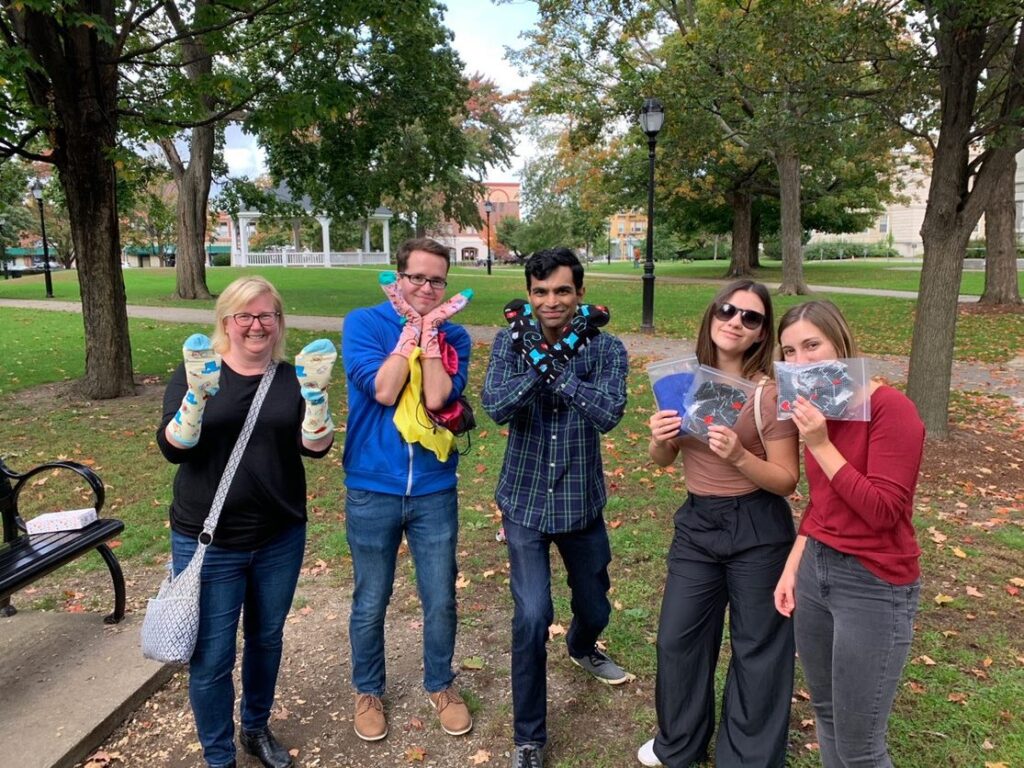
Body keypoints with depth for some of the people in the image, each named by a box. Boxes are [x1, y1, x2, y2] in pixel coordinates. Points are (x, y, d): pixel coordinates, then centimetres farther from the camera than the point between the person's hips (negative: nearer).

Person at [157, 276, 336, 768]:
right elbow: (173, 448, -13)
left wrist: (315, 393, -25)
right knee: (211, 656, 4)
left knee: (267, 638, 18)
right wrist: (197, 393, -29)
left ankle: (257, 728, 42)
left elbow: (316, 447, -10)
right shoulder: (197, 372, -4)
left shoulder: (292, 377, 0)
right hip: (208, 543, -2)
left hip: (280, 539, 2)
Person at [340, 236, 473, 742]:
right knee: (370, 603, 14)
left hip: (434, 491, 2)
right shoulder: (363, 322, -5)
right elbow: (383, 390, -18)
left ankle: (440, 686, 38)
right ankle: (368, 691, 38)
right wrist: (411, 328, -14)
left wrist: (429, 330, -14)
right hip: (372, 489, -1)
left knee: (441, 600, 13)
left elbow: (436, 398, -16)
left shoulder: (453, 337, 0)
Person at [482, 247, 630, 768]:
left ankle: (581, 648, 58)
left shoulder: (605, 348, -10)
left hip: (581, 503, 2)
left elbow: (608, 413, -25)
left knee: (595, 608, 19)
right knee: (532, 616, -8)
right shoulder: (512, 342, -7)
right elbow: (495, 406, -22)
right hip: (526, 502, -1)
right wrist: (540, 357, -31)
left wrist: (556, 365, -29)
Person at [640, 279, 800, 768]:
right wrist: (660, 439, -15)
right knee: (677, 637, 15)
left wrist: (738, 456, -29)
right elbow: (663, 461, 7)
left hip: (757, 529, -4)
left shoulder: (770, 393, -15)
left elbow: (787, 481, -13)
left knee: (757, 646, 12)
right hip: (695, 523, 5)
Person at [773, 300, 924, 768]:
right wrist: (792, 568, 10)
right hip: (815, 570, 7)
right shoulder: (816, 411, 5)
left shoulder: (891, 408, -18)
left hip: (874, 586, -7)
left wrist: (820, 445, -22)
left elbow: (883, 511, -22)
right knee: (825, 713, 22)